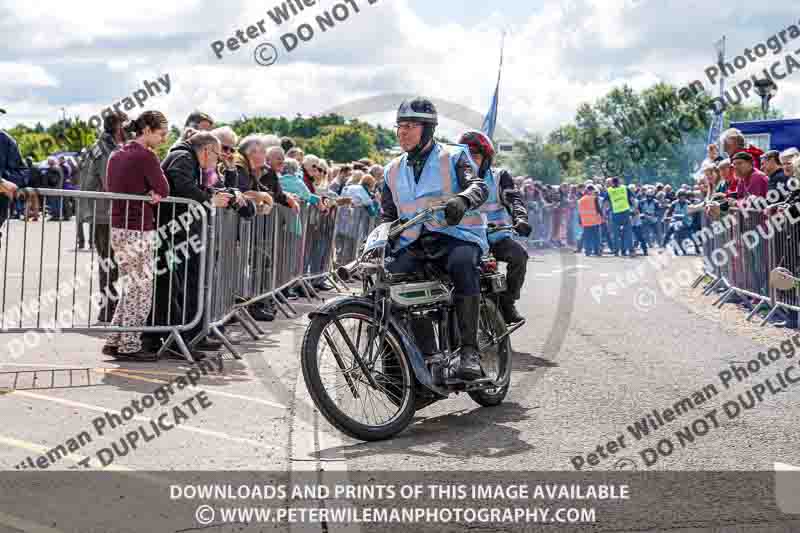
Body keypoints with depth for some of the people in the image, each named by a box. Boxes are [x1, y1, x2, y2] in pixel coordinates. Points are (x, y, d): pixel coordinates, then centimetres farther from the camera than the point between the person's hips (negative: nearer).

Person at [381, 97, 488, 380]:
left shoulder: (453, 156, 6)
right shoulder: (393, 170, 20)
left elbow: (478, 186, -12)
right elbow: (387, 216, 22)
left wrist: (462, 199, -36)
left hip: (455, 235, -5)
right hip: (412, 243, 5)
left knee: (462, 264, -38)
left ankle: (469, 350, -34)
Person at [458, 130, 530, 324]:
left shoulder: (500, 177, 7)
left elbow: (514, 199, -7)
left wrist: (520, 218, -28)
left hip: (498, 237, -1)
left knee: (519, 255, -29)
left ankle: (507, 302, -14)